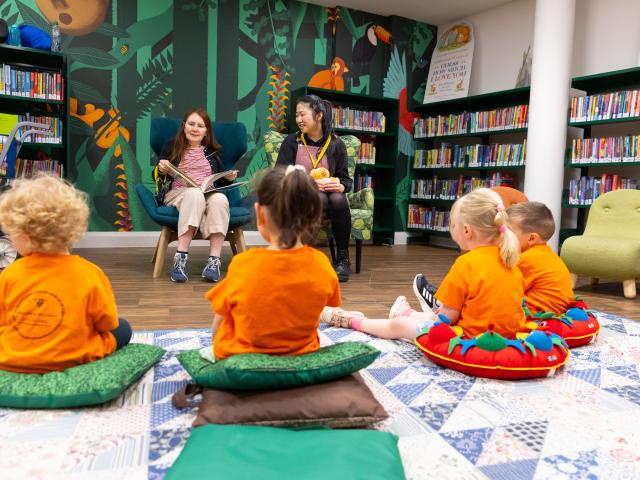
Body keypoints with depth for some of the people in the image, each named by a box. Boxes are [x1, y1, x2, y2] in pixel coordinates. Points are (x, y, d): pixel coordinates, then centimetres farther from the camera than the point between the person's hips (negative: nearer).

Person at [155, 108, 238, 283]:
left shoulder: (213, 152, 22)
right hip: (177, 194, -2)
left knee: (220, 199, -35)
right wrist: (162, 171, -9)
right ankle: (181, 258, -42)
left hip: (209, 196, 2)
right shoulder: (172, 147, 16)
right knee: (195, 194, -38)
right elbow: (158, 178, 13)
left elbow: (220, 181, 22)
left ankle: (214, 260, -40)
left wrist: (229, 178, 0)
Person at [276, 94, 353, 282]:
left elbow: (345, 178, 6)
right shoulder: (292, 142, 2)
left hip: (329, 194, 2)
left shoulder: (336, 144, 5)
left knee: (338, 199, -34)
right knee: (319, 198, -35)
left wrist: (340, 186, -19)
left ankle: (343, 258, -19)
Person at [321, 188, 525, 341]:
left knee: (398, 325, 8)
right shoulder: (510, 261, 3)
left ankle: (354, 321, 28)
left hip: (472, 337, -8)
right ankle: (410, 315, 61)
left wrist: (437, 315, 8)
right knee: (437, 315, 32)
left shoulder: (466, 263, -19)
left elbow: (448, 316, -15)